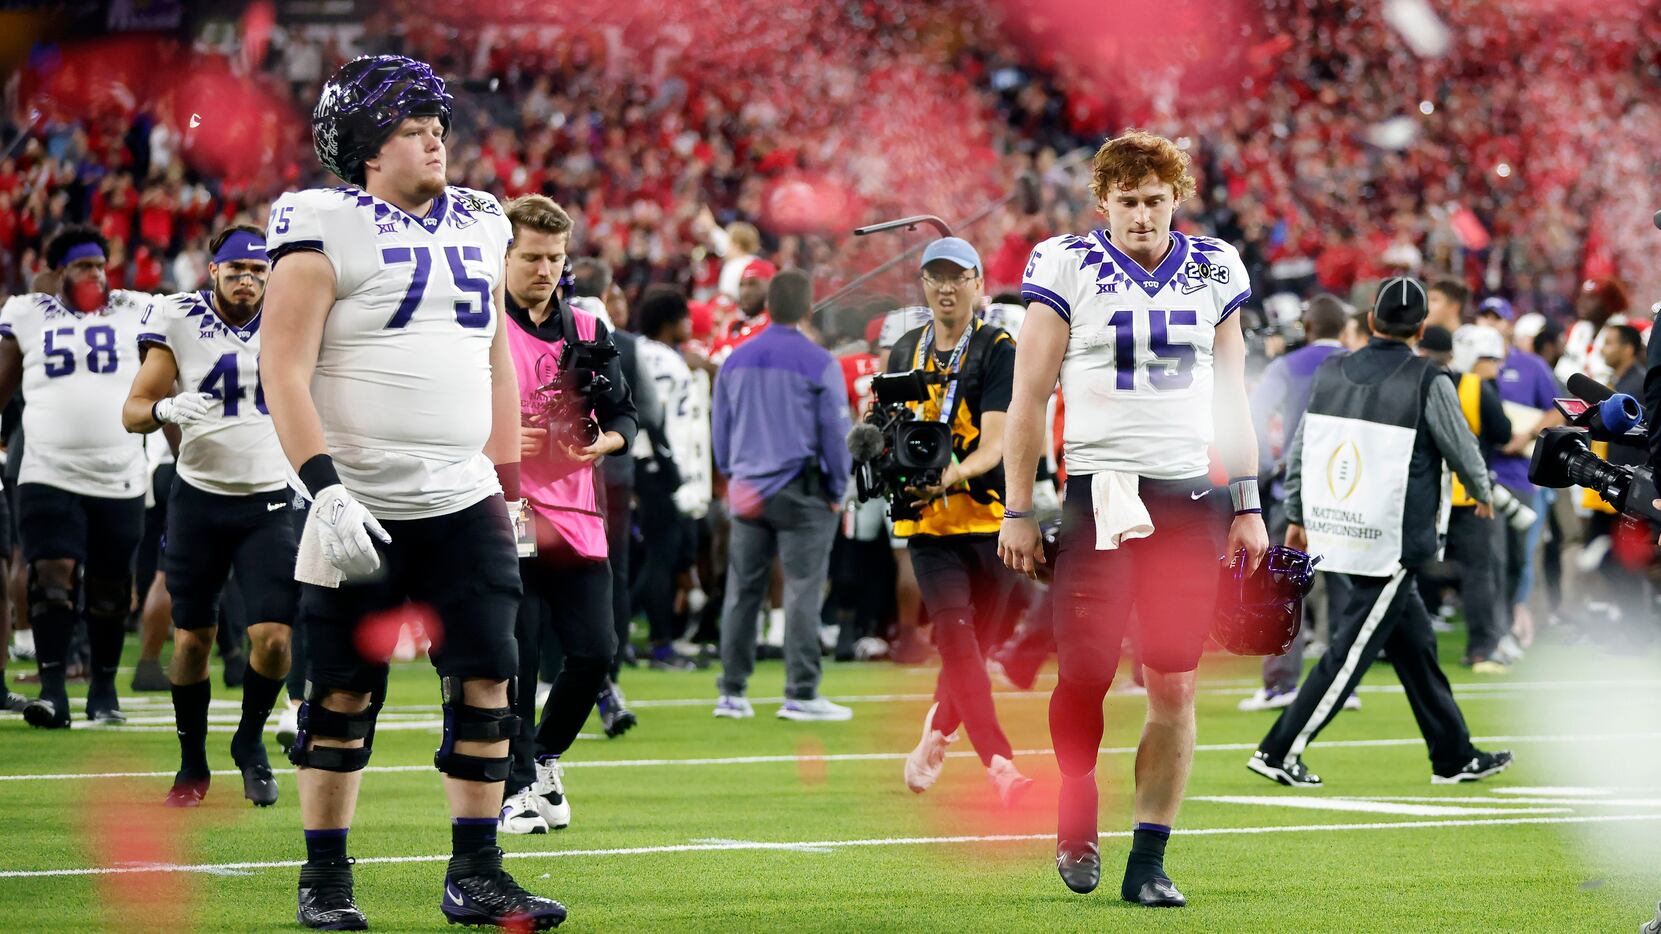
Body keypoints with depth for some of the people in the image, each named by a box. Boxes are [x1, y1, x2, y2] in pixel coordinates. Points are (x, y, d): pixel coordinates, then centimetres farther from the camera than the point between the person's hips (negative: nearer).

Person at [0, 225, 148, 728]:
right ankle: (52, 690, -14)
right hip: (49, 476, -1)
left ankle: (104, 688, 21)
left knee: (110, 592, 8)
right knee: (53, 579, -14)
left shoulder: (134, 313, 6)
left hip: (120, 479, 1)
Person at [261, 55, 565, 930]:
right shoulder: (327, 232, -8)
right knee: (345, 694, 2)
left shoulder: (477, 228, 12)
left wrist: (506, 482, 15)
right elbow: (284, 371, -13)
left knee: (487, 679, 0)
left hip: (465, 502, 5)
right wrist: (326, 489, -21)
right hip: (363, 506, -5)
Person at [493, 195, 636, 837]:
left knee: (594, 653, 1)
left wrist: (604, 441, -5)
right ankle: (518, 787, 6)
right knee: (515, 662, -5)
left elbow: (623, 417, 17)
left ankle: (545, 755, 24)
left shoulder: (588, 332, 14)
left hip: (577, 520, 5)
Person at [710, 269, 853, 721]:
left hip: (747, 491, 5)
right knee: (803, 591, -3)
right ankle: (801, 694, -5)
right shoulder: (819, 364, -8)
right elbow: (835, 432, -5)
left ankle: (732, 692, 10)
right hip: (801, 490, -5)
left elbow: (719, 430, 15)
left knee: (741, 591, 8)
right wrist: (837, 491, 6)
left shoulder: (736, 360, 8)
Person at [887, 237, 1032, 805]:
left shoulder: (998, 351, -4)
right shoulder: (906, 351, 11)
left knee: (973, 645, 7)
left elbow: (994, 445, -13)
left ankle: (934, 742, 32)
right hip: (926, 520, 2)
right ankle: (999, 764, -24)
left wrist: (952, 474, -31)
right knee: (954, 634, -16)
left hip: (987, 513, -2)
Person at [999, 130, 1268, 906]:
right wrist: (1017, 512, -2)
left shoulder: (1214, 270, 10)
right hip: (1099, 488, -3)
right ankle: (1076, 826, 19)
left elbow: (1232, 396, 16)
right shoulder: (1068, 268, 0)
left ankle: (1148, 862, 5)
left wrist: (1248, 505, 11)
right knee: (1085, 672, -8)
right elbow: (1028, 396, 2)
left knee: (1174, 688, -2)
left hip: (1189, 497, 3)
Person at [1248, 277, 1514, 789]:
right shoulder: (1428, 381, -11)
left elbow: (1299, 450, 9)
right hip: (1395, 543, -6)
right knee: (1351, 649, -2)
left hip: (1337, 531, 7)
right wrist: (1483, 495, 19)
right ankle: (1280, 751, -5)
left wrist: (1296, 518, 20)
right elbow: (1462, 450, -1)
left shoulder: (1331, 372, 4)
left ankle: (1455, 757, 23)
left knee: (1414, 642, 15)